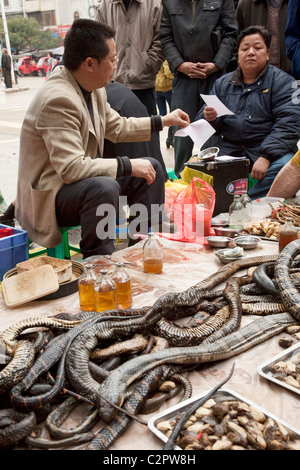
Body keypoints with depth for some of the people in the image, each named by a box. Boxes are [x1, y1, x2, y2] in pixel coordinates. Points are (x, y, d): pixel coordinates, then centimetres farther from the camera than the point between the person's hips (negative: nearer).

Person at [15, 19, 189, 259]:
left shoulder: (93, 90, 2)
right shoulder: (58, 100, -27)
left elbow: (117, 127, 20)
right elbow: (71, 168, -32)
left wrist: (163, 121, 19)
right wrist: (128, 166, -25)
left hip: (83, 177, 10)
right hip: (48, 195, -10)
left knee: (152, 168, 8)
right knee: (104, 187, -37)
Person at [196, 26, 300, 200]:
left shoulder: (282, 82, 4)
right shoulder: (223, 83, 18)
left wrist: (266, 157, -24)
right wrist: (209, 118, -7)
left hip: (271, 151, -2)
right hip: (228, 150, 3)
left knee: (285, 166, -35)